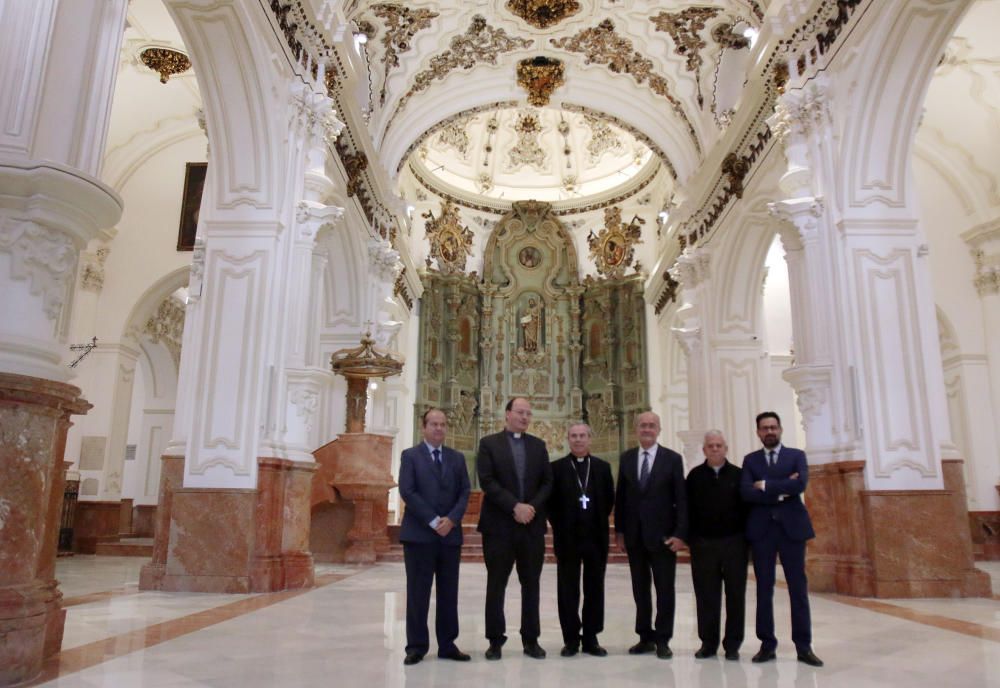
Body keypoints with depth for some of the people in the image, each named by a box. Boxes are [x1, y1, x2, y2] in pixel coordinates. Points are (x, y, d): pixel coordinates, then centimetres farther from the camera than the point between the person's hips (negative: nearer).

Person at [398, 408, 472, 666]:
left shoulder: (457, 458, 13)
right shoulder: (410, 456, 2)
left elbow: (464, 493, 7)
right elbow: (407, 492, -8)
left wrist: (451, 519, -10)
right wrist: (433, 521, -14)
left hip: (451, 534, 4)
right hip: (419, 534, -3)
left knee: (449, 593, 7)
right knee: (418, 592, 1)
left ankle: (447, 645, 15)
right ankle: (416, 646, 10)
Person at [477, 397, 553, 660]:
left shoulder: (538, 445, 11)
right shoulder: (488, 443, 1)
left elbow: (547, 482, 6)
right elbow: (487, 481, -10)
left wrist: (532, 507, -10)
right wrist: (515, 506, -17)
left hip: (532, 524, 3)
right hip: (499, 525, -3)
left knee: (531, 584, 8)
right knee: (496, 584, 4)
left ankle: (531, 639, 18)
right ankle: (495, 640, 13)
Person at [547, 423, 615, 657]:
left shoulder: (603, 467, 7)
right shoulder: (557, 467, 1)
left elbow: (609, 499, 10)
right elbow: (550, 501, 1)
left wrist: (599, 522, 4)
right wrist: (559, 526, -2)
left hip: (596, 536, 2)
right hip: (567, 537, -2)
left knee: (595, 589, 7)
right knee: (568, 591, 4)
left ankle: (591, 638, 18)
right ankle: (571, 638, 14)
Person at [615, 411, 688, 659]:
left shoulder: (672, 459, -3)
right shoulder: (626, 458, 7)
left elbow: (681, 499, -5)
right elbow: (620, 496, 9)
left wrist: (680, 533, -12)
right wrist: (619, 530, 5)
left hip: (662, 534, -3)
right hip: (634, 535, 3)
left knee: (664, 589, 4)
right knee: (640, 589, 10)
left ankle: (663, 639, 15)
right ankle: (646, 637, 20)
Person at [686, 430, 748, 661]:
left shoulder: (738, 475, 3)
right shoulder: (695, 476, 5)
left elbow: (747, 507, 2)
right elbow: (688, 509, 4)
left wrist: (747, 538, -3)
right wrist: (690, 538, -2)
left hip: (734, 543, 0)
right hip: (703, 544, 0)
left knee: (735, 595, 6)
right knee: (706, 596, 5)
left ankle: (733, 644, 16)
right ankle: (708, 642, 15)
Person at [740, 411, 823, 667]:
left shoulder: (796, 455, 7)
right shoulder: (750, 460, 9)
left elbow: (800, 484, -13)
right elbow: (746, 492, -7)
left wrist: (766, 485, -9)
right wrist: (780, 491, -13)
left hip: (791, 527, -1)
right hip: (761, 529, 1)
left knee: (798, 587, 2)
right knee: (764, 588, 4)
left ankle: (803, 646, 10)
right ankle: (767, 644, 11)